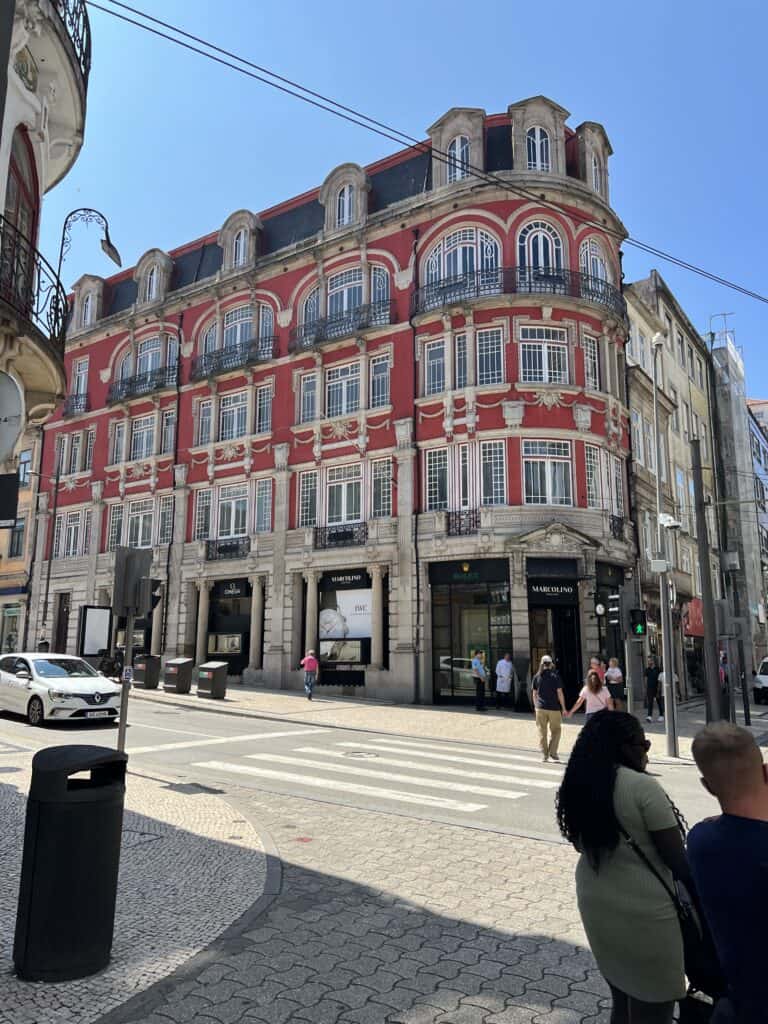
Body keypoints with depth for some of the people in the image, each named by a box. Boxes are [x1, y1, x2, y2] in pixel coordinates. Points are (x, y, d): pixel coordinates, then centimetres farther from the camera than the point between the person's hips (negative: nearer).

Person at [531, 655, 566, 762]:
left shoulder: (537, 677, 4)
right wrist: (563, 708, 1)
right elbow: (559, 693, -6)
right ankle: (552, 752, 3)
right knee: (556, 730, 12)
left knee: (542, 732, 9)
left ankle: (544, 754, 9)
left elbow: (534, 694, 7)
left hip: (540, 708, 2)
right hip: (554, 708, -2)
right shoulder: (555, 676, -4)